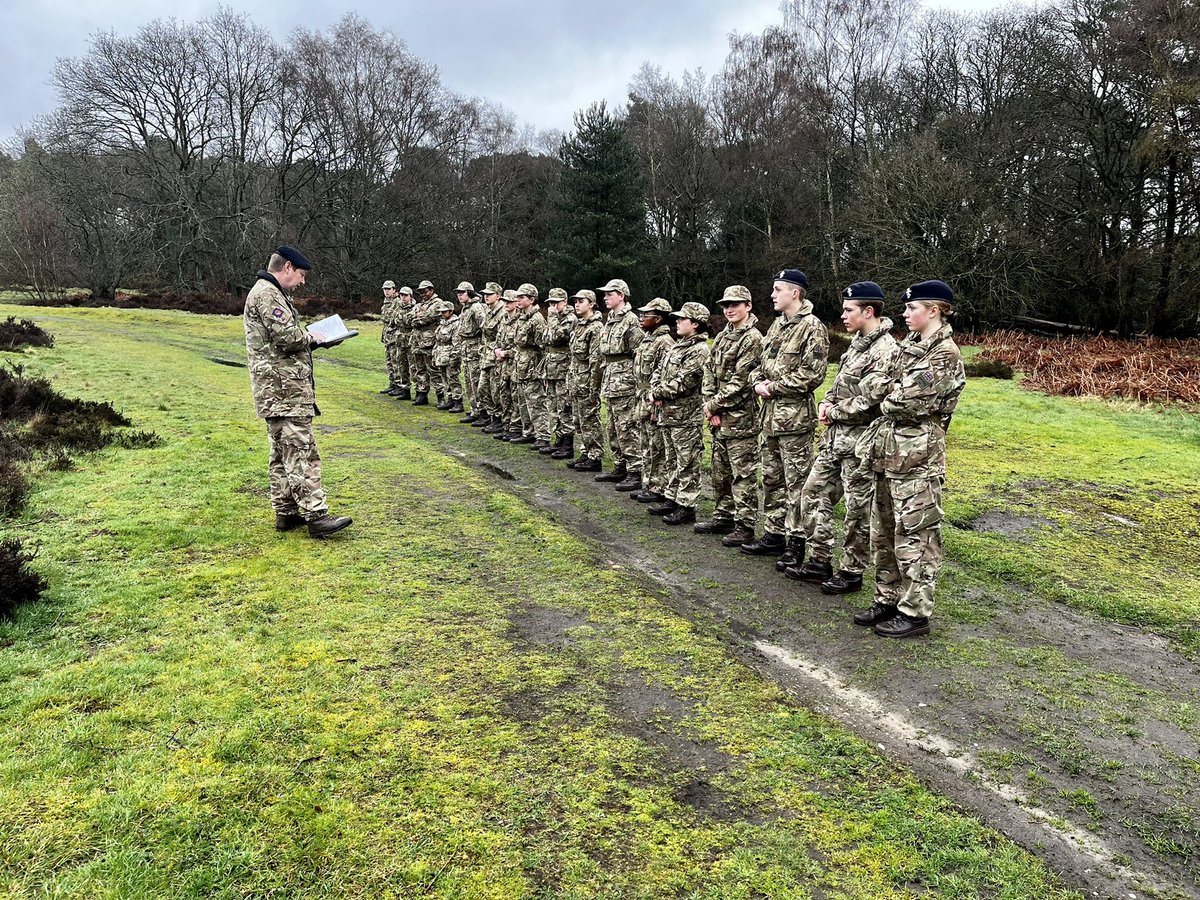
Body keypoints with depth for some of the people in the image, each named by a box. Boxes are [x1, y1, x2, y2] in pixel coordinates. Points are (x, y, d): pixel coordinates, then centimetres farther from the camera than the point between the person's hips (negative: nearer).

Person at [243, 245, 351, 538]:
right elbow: (286, 336, -22)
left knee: (282, 453, 13)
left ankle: (285, 512, 19)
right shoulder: (267, 294, -12)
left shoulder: (270, 293, 22)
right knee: (301, 451, -12)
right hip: (285, 389, -11)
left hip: (277, 390, 11)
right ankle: (316, 515, -12)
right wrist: (310, 338, -4)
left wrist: (308, 339, 9)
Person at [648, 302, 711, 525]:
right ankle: (671, 498, 28)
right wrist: (655, 392, -3)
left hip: (686, 417, -9)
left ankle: (687, 507, 4)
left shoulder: (699, 350, -14)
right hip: (668, 414, 9)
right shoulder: (677, 346, 15)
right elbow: (659, 372, 17)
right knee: (671, 461, 17)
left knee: (687, 464, -2)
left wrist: (658, 393, -9)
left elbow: (683, 383, -21)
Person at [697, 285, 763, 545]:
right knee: (720, 470, 16)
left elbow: (740, 381, -17)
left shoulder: (752, 339, -12)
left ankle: (745, 526, 2)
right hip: (719, 417, 9)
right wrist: (709, 405, -1)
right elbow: (710, 371, 13)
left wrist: (714, 405, -11)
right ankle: (723, 516, 28)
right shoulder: (723, 336, 15)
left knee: (743, 474, -3)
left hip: (741, 418, -9)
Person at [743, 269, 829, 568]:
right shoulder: (777, 325, 15)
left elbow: (812, 374, -18)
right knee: (772, 478, 15)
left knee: (796, 482, -2)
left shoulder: (812, 327, -11)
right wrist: (758, 383, 1)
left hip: (795, 416, -9)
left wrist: (775, 387, -13)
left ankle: (796, 543, 5)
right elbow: (762, 362, 22)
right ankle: (774, 534, 26)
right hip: (770, 413, 9)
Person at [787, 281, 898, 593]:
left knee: (858, 510, 3)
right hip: (835, 436, 10)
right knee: (814, 493, 13)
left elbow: (869, 400, -23)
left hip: (860, 442, -10)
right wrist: (827, 403, 1)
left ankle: (852, 573, 15)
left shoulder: (885, 350, -18)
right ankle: (819, 562, 23)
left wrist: (834, 411, -10)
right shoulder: (858, 342, 13)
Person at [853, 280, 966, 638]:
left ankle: (915, 612, 8)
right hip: (890, 451, 9)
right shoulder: (909, 346, 14)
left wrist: (885, 404, -2)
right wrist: (891, 405, -4)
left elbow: (913, 403, -20)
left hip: (917, 455, -9)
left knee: (914, 536, -2)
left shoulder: (945, 353, -12)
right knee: (883, 532, 15)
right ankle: (888, 600, 27)